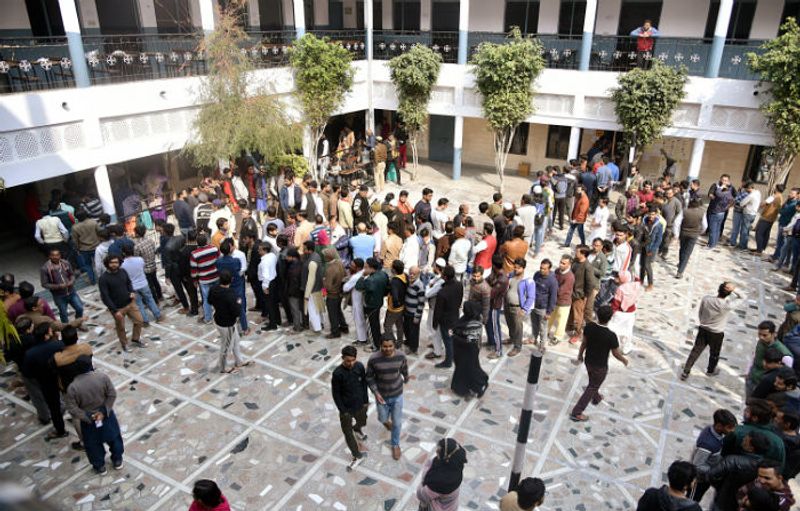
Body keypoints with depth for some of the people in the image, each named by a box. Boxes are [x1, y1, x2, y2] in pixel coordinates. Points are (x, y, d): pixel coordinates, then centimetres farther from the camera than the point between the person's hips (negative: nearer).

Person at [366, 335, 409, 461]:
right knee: (382, 419, 21)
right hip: (382, 395, 0)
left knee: (397, 422, 13)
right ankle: (386, 420, 59)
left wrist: (406, 379, 20)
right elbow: (369, 377, -11)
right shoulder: (374, 359, -25)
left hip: (397, 395, 1)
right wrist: (376, 392, -20)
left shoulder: (400, 356, -20)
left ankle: (395, 444, 39)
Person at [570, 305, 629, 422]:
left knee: (593, 382, 32)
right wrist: (624, 360, 5)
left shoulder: (589, 327, -17)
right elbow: (616, 354, -17)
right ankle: (576, 413, 17)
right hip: (600, 366, -5)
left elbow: (584, 342, -2)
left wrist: (580, 355, 15)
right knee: (592, 388, 12)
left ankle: (596, 398, 59)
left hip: (588, 361, 5)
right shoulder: (611, 336, -31)